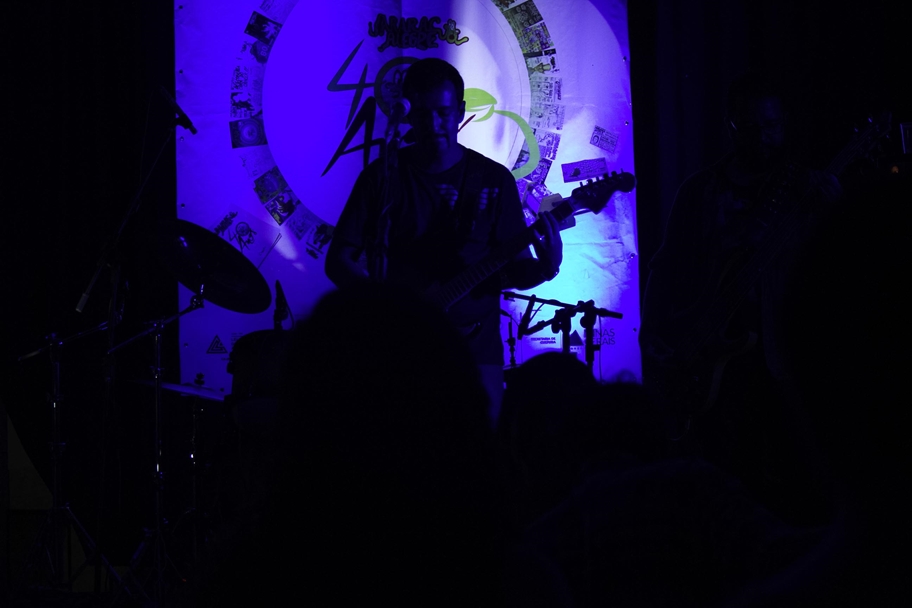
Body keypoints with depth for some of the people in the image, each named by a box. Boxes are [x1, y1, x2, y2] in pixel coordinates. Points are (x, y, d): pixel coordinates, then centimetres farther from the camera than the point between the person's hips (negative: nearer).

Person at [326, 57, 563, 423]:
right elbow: (337, 262, 2)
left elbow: (515, 270, 7)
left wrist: (543, 268, -16)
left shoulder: (493, 180, 7)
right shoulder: (383, 176, 3)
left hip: (475, 345, 1)